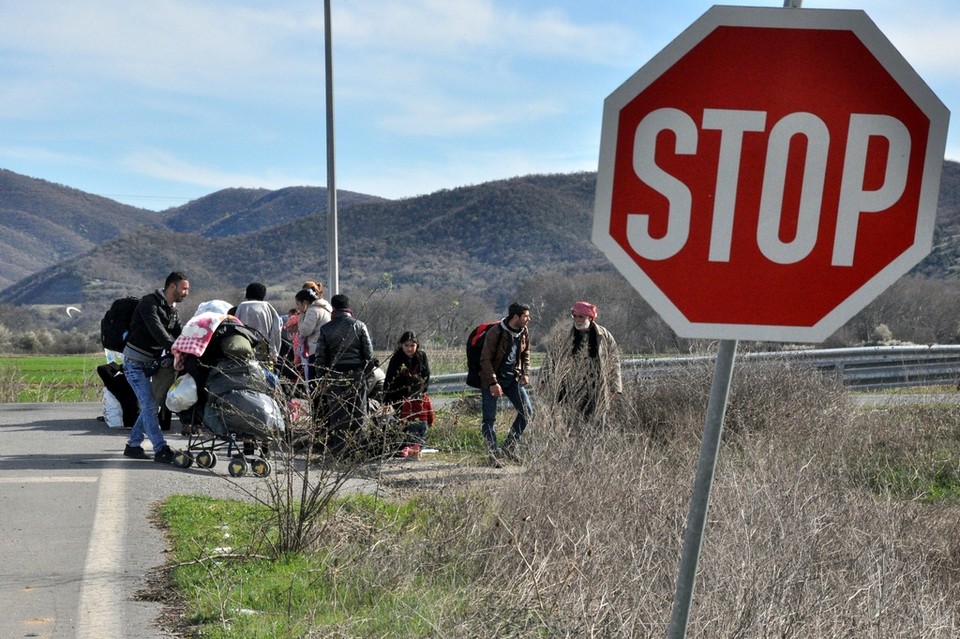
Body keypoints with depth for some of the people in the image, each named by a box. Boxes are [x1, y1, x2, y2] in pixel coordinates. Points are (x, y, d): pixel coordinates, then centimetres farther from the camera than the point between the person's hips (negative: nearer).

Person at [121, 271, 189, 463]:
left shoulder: (173, 310, 11)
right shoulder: (149, 303, -17)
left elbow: (178, 336, 2)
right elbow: (158, 331, -30)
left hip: (151, 362, 9)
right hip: (136, 362, -9)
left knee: (151, 405, 10)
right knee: (149, 405, -12)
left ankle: (133, 445, 20)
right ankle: (161, 450, -15)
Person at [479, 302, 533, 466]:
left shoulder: (524, 332, 2)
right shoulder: (495, 332, -17)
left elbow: (526, 355, 17)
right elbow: (485, 360, -15)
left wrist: (525, 373, 2)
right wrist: (493, 383, -20)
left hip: (513, 378, 6)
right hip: (492, 379, -6)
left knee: (527, 410, -2)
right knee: (490, 418, -3)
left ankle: (510, 446, 12)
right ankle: (494, 454, 6)